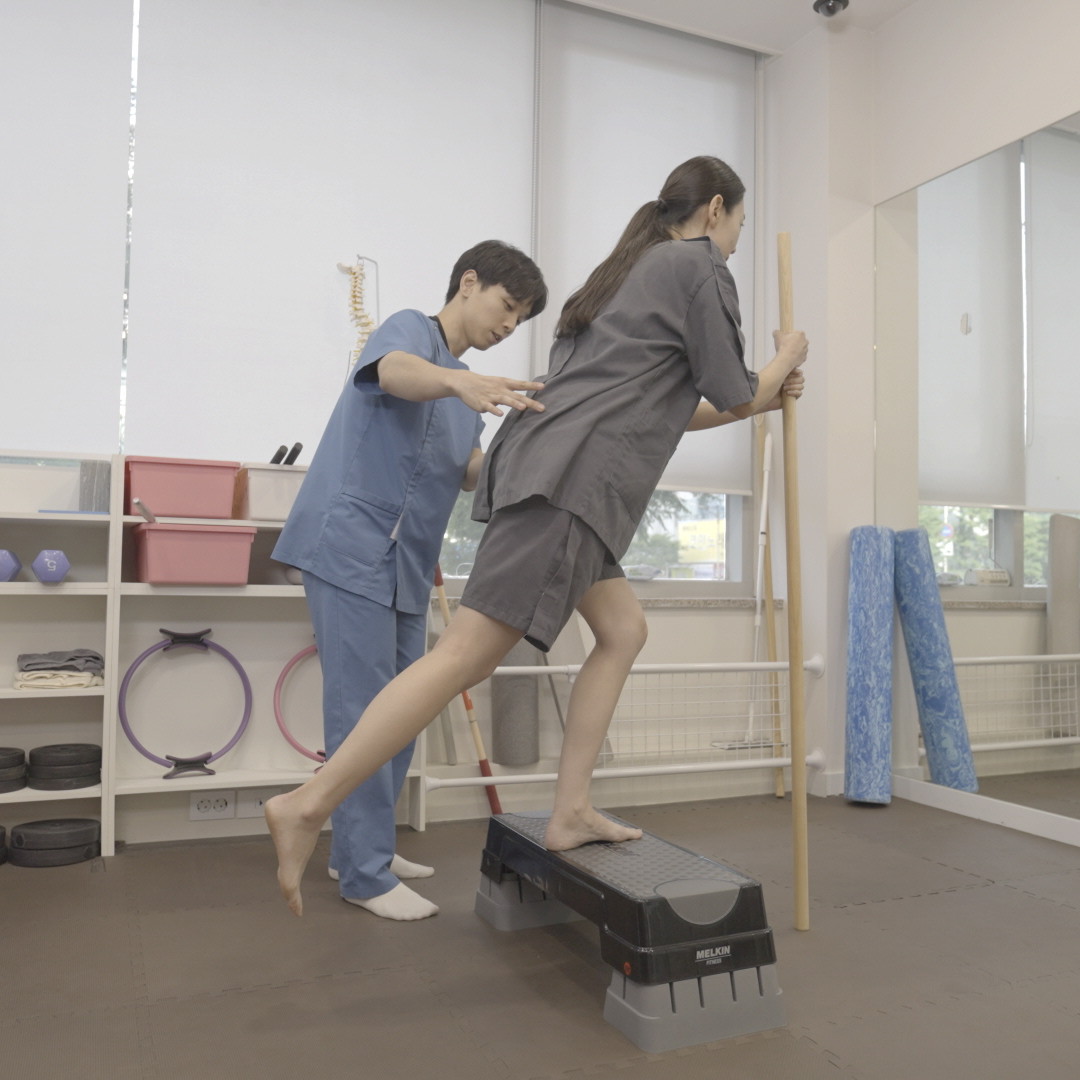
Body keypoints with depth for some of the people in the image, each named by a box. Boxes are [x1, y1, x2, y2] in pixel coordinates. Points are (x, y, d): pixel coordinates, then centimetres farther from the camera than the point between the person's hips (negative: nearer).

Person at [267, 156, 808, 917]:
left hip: (556, 474, 10)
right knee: (470, 654, -12)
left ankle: (570, 812, 15)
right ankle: (310, 803, -10)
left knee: (624, 631, 15)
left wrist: (763, 401, 37)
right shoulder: (700, 267, 2)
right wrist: (785, 360, 26)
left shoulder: (640, 268, 29)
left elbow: (667, 409, 33)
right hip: (569, 480, -10)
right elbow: (730, 392, 5)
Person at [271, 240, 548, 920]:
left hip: (407, 566, 9)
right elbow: (394, 371, -31)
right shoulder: (411, 328, -5)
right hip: (352, 549, -9)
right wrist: (459, 381, -51)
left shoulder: (465, 385, 20)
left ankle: (361, 850, 26)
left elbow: (470, 473, 8)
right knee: (365, 711, -6)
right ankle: (366, 875, 4)